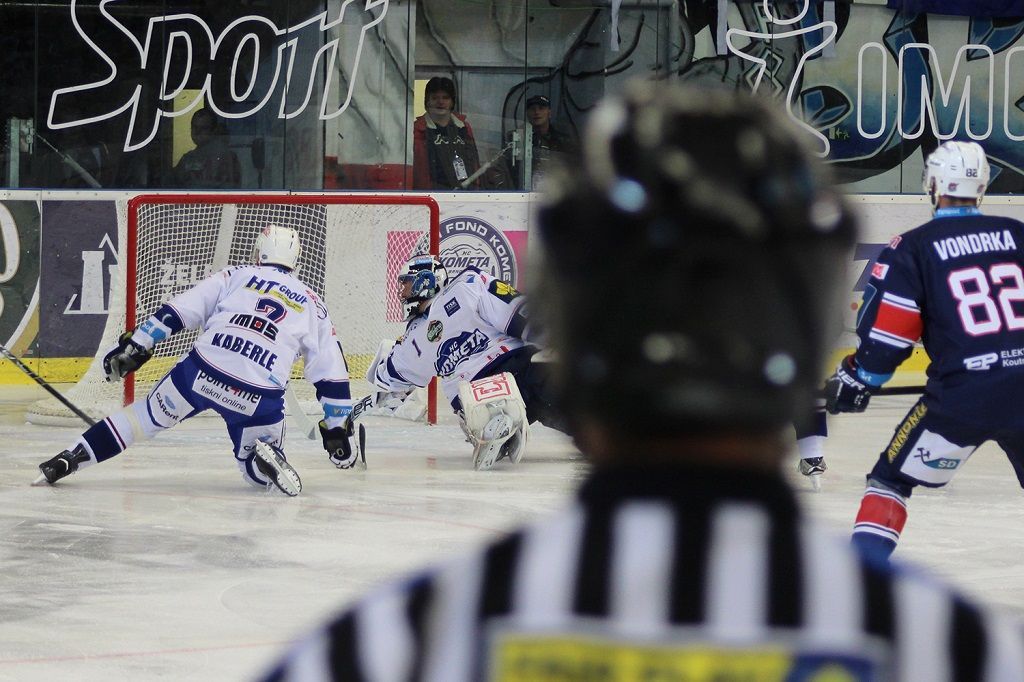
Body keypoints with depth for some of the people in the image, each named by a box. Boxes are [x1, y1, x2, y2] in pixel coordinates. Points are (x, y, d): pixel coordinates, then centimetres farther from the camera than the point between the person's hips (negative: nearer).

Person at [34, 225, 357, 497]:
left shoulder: (235, 276, 18)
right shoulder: (312, 305, 21)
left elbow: (177, 310, 6)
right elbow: (331, 374, 18)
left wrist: (135, 345, 8)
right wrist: (337, 429, 23)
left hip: (203, 371, 0)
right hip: (260, 396, 0)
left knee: (147, 416, 20)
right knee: (256, 469, 20)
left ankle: (67, 460, 12)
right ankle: (266, 459, -15)